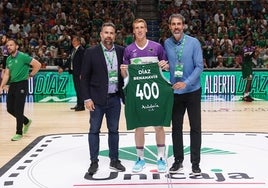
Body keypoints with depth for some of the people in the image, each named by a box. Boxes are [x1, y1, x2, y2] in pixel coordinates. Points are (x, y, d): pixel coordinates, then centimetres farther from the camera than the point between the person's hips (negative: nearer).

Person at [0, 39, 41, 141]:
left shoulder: (23, 56, -11)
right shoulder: (8, 59, 11)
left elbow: (38, 64, -14)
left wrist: (30, 75, -8)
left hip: (21, 84, -8)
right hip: (12, 85, 8)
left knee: (18, 109, -8)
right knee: (10, 108, 10)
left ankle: (19, 133, 4)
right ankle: (26, 121, 32)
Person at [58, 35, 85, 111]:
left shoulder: (82, 50, -12)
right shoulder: (73, 50, 15)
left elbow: (83, 62, -17)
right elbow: (69, 61, 19)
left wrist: (82, 74, -21)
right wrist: (62, 67, 13)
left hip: (79, 73, -9)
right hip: (74, 72, 9)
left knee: (79, 88, -5)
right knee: (77, 89, 13)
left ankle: (81, 105, 1)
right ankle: (78, 104, 21)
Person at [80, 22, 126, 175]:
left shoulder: (121, 51, 3)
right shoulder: (91, 52, -4)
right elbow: (85, 77, -4)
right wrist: (87, 98, -8)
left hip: (114, 98, 3)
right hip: (97, 99, -2)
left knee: (114, 130, 11)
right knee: (94, 130, 6)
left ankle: (114, 160, 22)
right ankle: (94, 162, 17)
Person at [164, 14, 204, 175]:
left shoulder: (193, 42, -9)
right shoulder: (167, 44, -1)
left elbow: (199, 66, -12)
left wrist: (186, 83, -21)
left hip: (193, 91, -2)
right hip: (175, 91, 2)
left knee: (196, 127, 3)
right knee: (176, 128, 9)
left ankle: (195, 162, 15)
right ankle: (178, 160, 23)